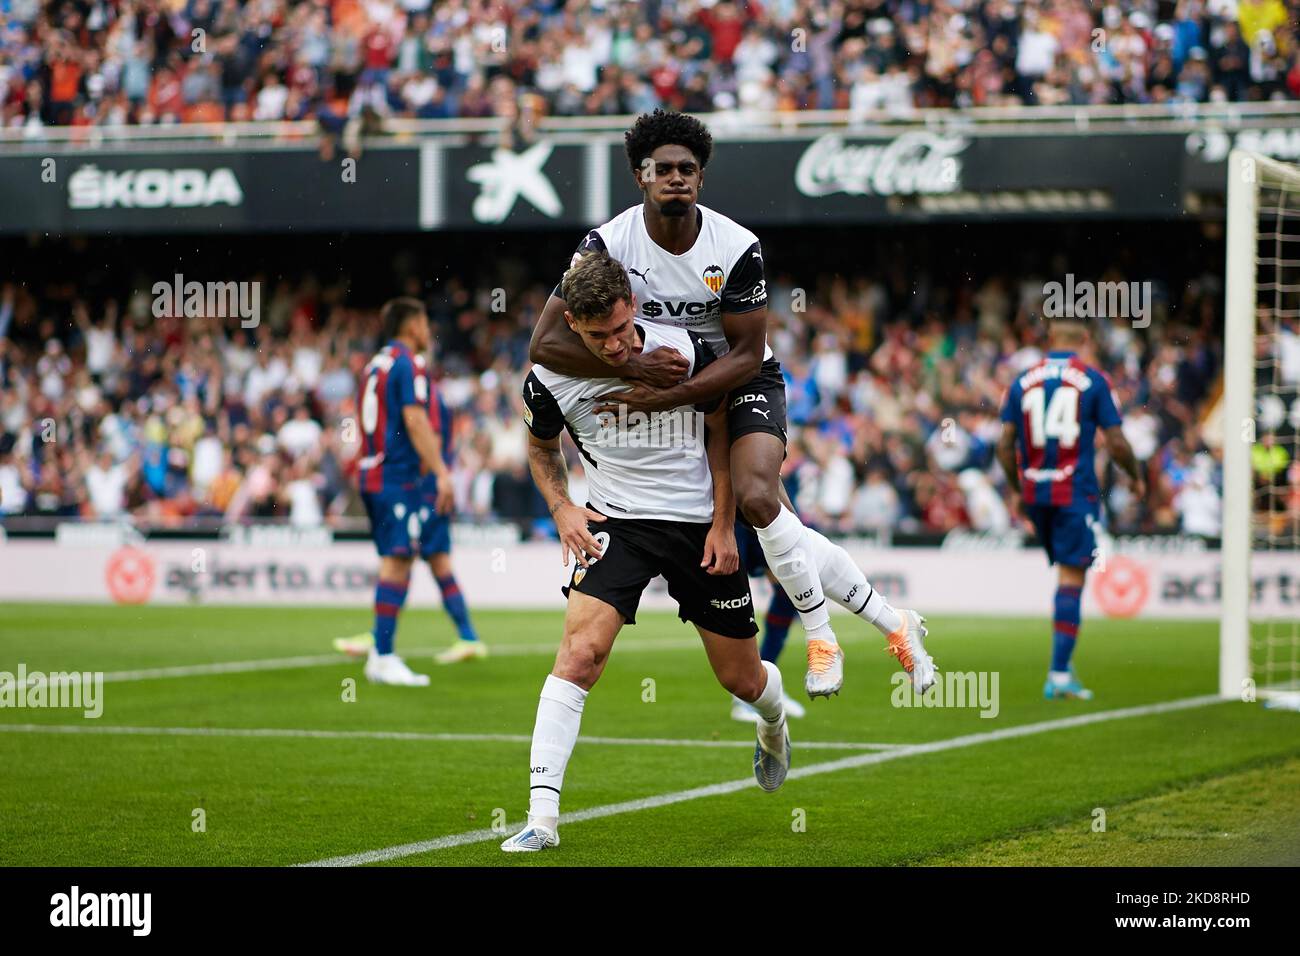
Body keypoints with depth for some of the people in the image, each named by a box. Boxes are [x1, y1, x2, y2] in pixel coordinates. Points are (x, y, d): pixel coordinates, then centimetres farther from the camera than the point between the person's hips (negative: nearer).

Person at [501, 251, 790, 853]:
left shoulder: (685, 352, -15)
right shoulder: (552, 379, -13)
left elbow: (721, 431, 2)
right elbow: (541, 447, 10)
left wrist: (723, 525, -1)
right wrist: (562, 509, -6)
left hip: (699, 525, 1)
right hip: (615, 524, -1)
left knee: (742, 678, 11)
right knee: (580, 652, -24)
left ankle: (774, 726, 51)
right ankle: (541, 818, -26)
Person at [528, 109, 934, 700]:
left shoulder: (738, 248, -21)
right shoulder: (608, 245, -19)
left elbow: (746, 356, -18)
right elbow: (545, 344, -22)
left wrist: (669, 396, -31)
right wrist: (632, 366, -36)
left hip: (742, 384, -1)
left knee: (756, 497, -30)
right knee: (787, 534, -6)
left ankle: (820, 637, -12)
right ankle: (893, 623, 8)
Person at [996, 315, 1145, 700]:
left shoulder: (1023, 382, 7)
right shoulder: (1093, 380, -3)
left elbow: (1005, 444, 5)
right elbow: (1116, 444, -4)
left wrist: (1016, 490, 19)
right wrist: (1136, 478, 14)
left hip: (1034, 493, 4)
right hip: (1075, 492, -4)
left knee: (1066, 572, 19)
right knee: (1071, 580, -3)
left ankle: (1062, 664, 13)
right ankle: (1060, 675, -6)